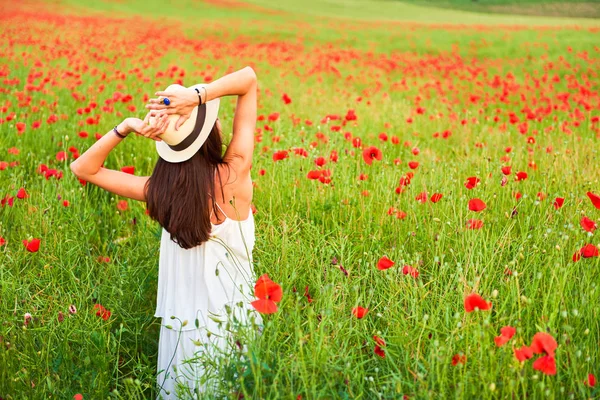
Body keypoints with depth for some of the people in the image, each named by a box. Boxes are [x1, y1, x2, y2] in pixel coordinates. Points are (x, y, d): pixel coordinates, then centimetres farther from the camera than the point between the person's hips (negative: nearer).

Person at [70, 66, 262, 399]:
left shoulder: (161, 190, -13)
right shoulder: (236, 173, -18)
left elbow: (83, 168, 1)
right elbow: (248, 78, -13)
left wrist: (126, 126, -13)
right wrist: (197, 94, -26)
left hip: (181, 325, 2)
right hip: (233, 324, -1)